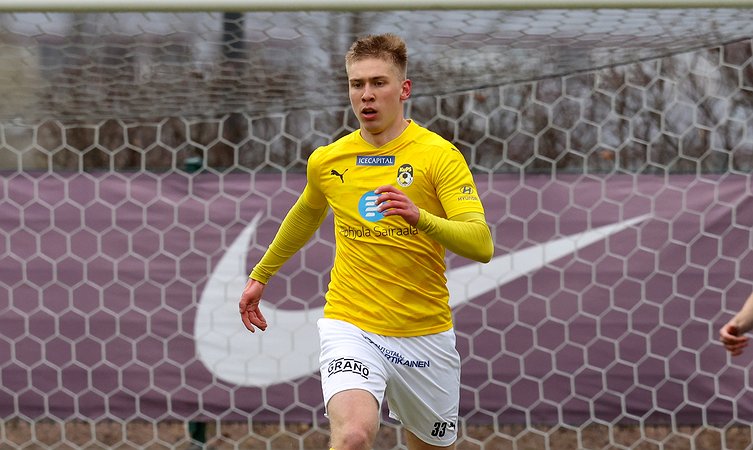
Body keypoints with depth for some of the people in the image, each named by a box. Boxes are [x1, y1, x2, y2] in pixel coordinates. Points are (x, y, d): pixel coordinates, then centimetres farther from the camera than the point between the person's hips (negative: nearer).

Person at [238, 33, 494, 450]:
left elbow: (481, 244, -19)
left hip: (425, 334, 0)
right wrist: (260, 276, 34)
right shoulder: (326, 161, 4)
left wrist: (420, 217, -36)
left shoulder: (439, 155, -8)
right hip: (350, 326, 0)